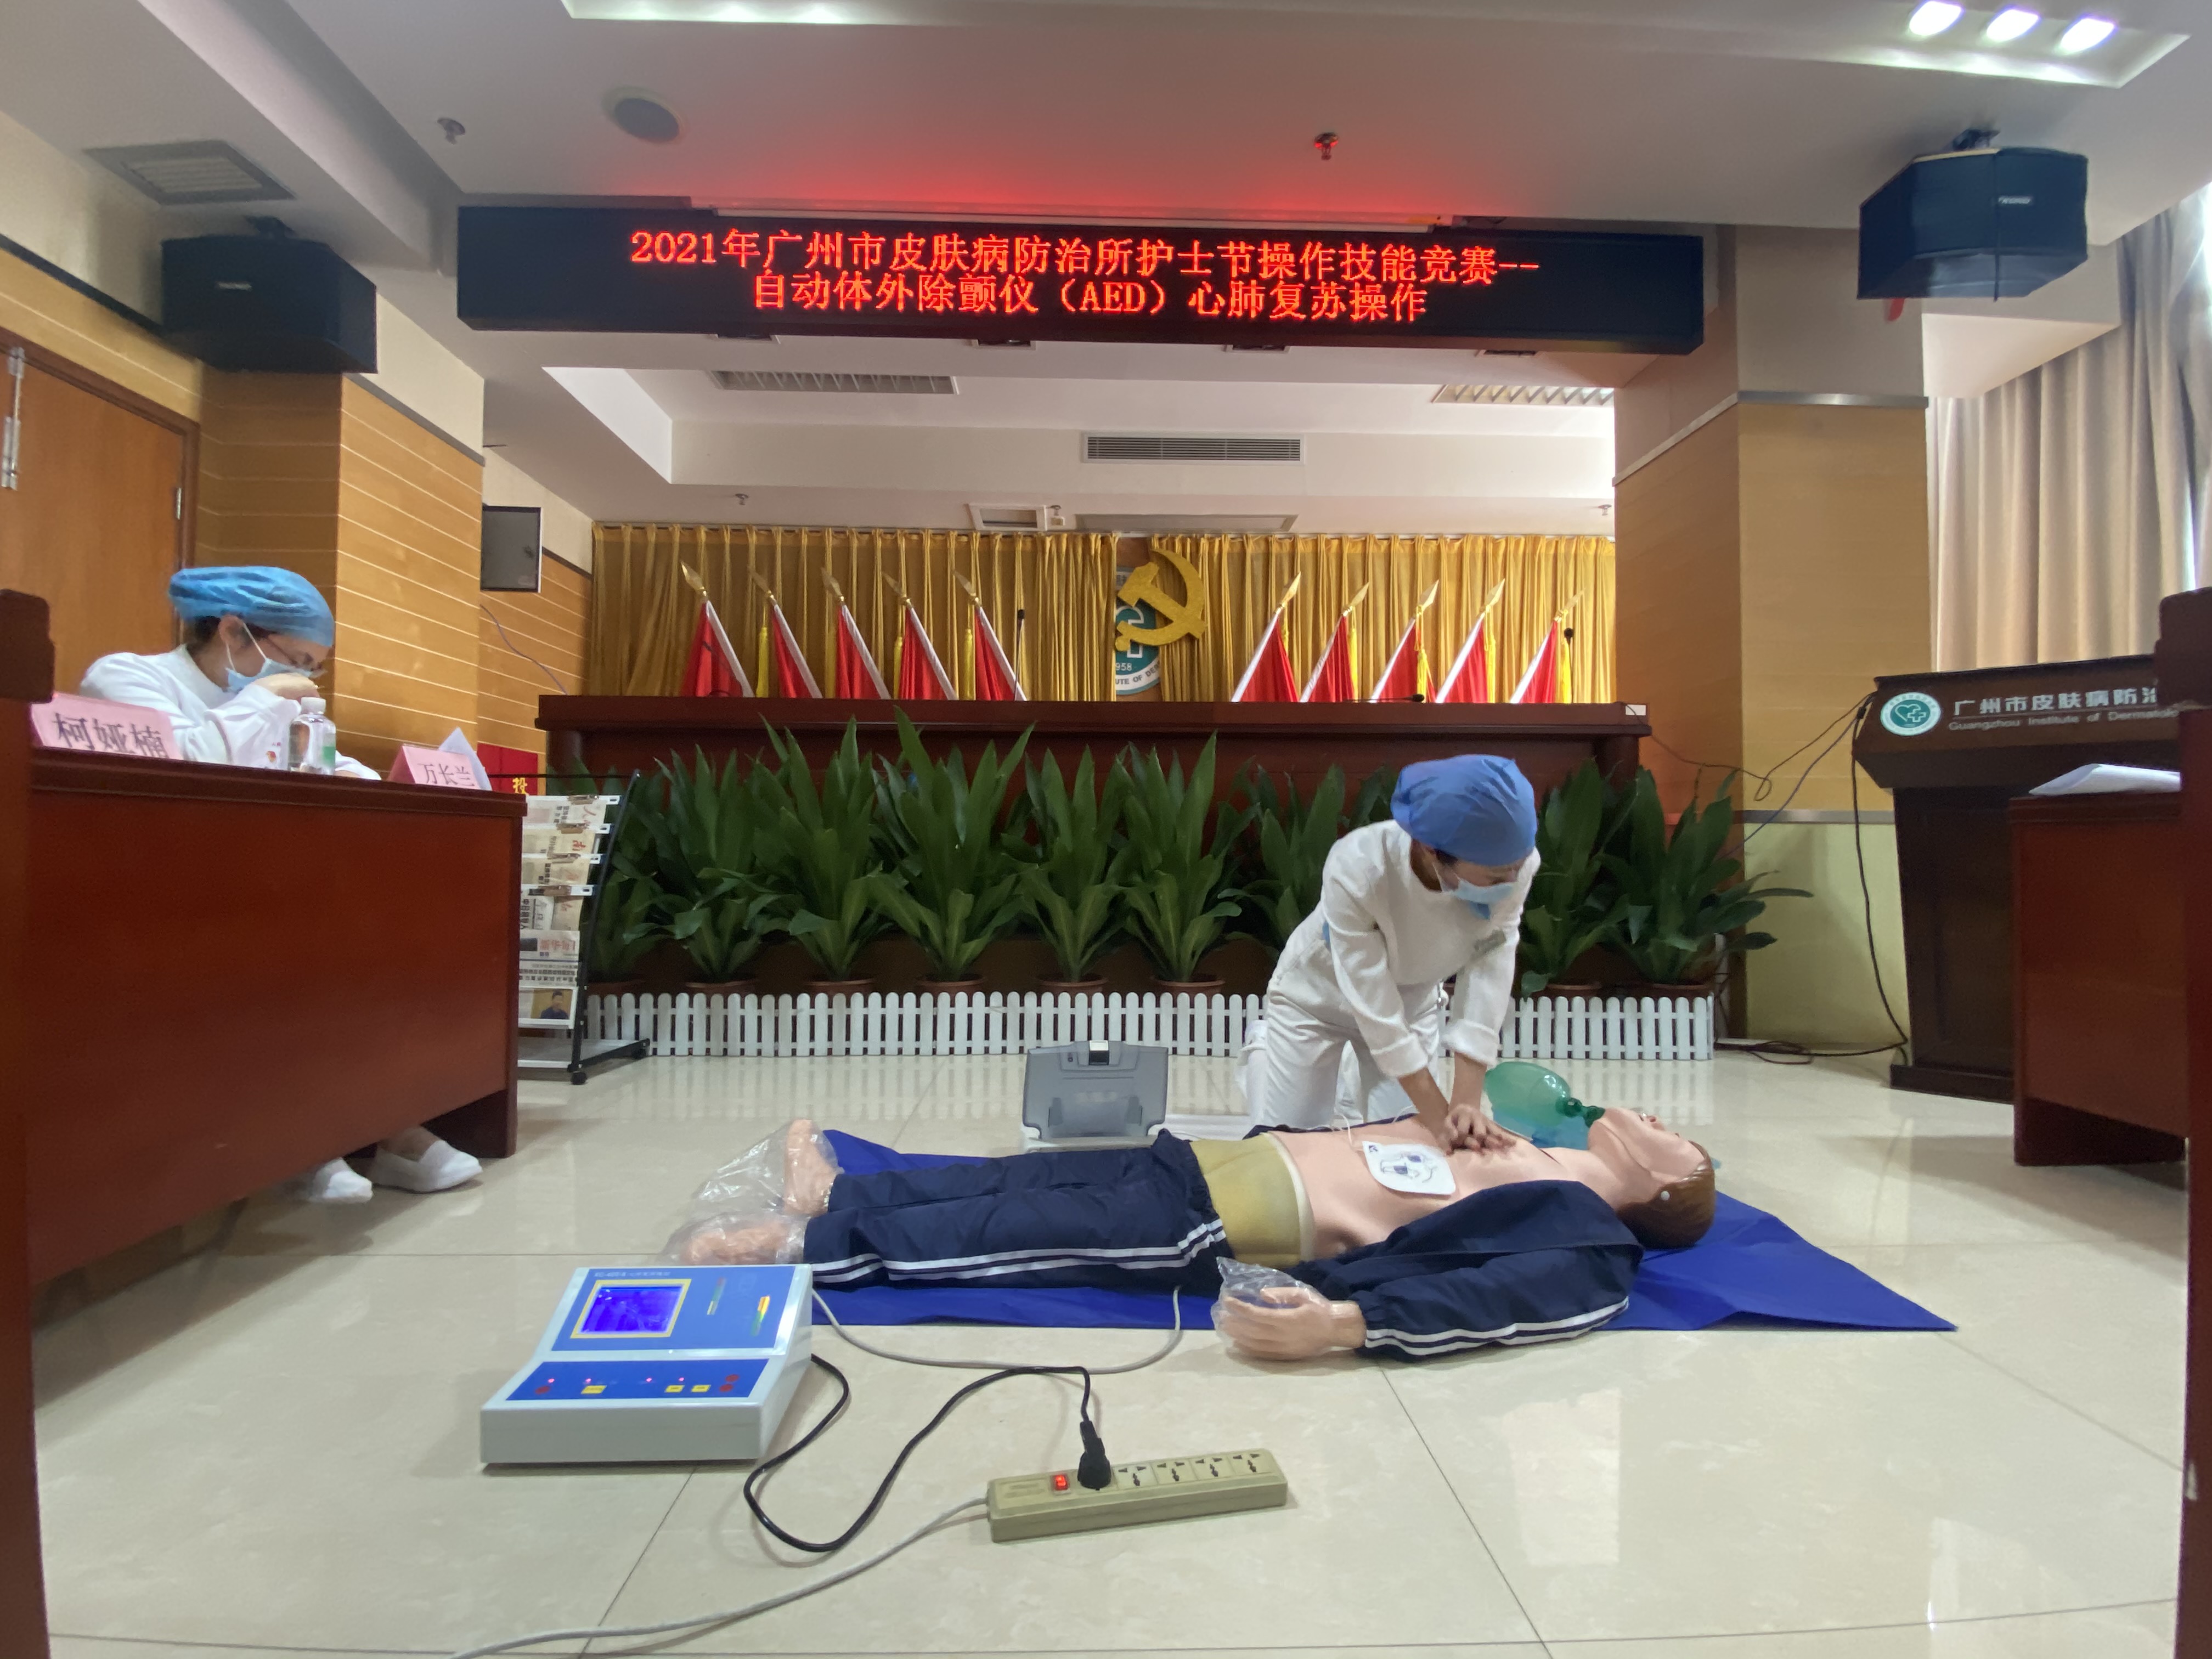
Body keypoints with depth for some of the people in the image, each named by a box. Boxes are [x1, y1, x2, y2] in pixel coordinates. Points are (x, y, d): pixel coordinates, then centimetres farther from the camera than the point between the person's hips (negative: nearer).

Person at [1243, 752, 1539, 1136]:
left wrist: (1466, 1106, -35)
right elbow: (1376, 1011, -36)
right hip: (1319, 993, -3)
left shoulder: (1512, 864, -31)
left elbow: (1489, 977, -29)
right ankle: (1264, 1045, 32)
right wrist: (1442, 1121, -33)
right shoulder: (1356, 871, -41)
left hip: (1414, 999, 3)